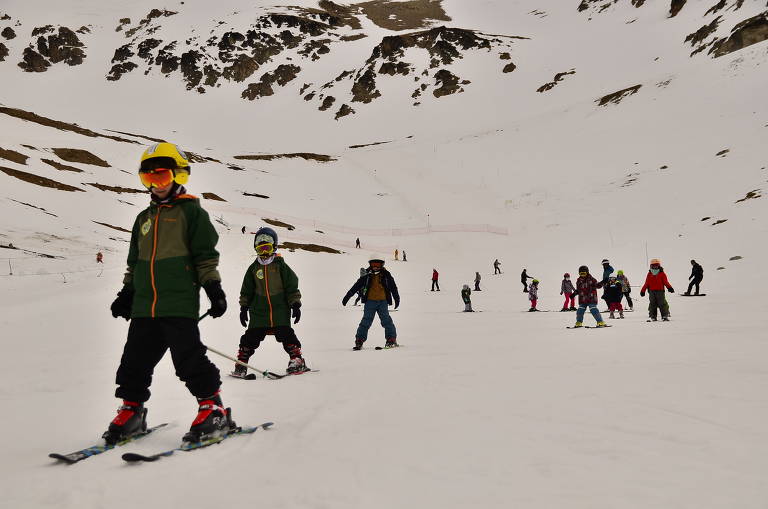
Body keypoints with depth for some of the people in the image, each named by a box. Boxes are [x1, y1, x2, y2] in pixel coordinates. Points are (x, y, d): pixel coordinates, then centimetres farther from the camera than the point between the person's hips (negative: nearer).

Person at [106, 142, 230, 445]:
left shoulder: (191, 210, 2)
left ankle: (213, 410, 3)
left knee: (189, 359, -8)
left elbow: (206, 255, -3)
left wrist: (213, 288, -9)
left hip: (180, 303, -7)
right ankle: (131, 410, 25)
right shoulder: (144, 218, 21)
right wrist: (127, 293, 22)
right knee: (135, 360, 10)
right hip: (144, 305, 7)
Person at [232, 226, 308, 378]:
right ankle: (241, 363, 11)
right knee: (251, 337, 0)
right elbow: (246, 291, 15)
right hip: (258, 311, 2)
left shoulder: (281, 266, 1)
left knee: (286, 335, -8)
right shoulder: (253, 268, 9)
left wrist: (295, 305, -3)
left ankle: (297, 361, 3)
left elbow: (292, 287, 2)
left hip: (280, 310, -2)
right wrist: (244, 308, 12)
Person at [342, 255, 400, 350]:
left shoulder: (386, 275, 6)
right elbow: (356, 286, 6)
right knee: (366, 321, -2)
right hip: (370, 301, 0)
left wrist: (397, 299, 11)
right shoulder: (367, 276, 5)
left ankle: (391, 339, 2)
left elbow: (393, 287, 13)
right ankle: (359, 341, 2)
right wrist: (347, 297, 5)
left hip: (383, 301, 0)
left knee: (386, 320, -7)